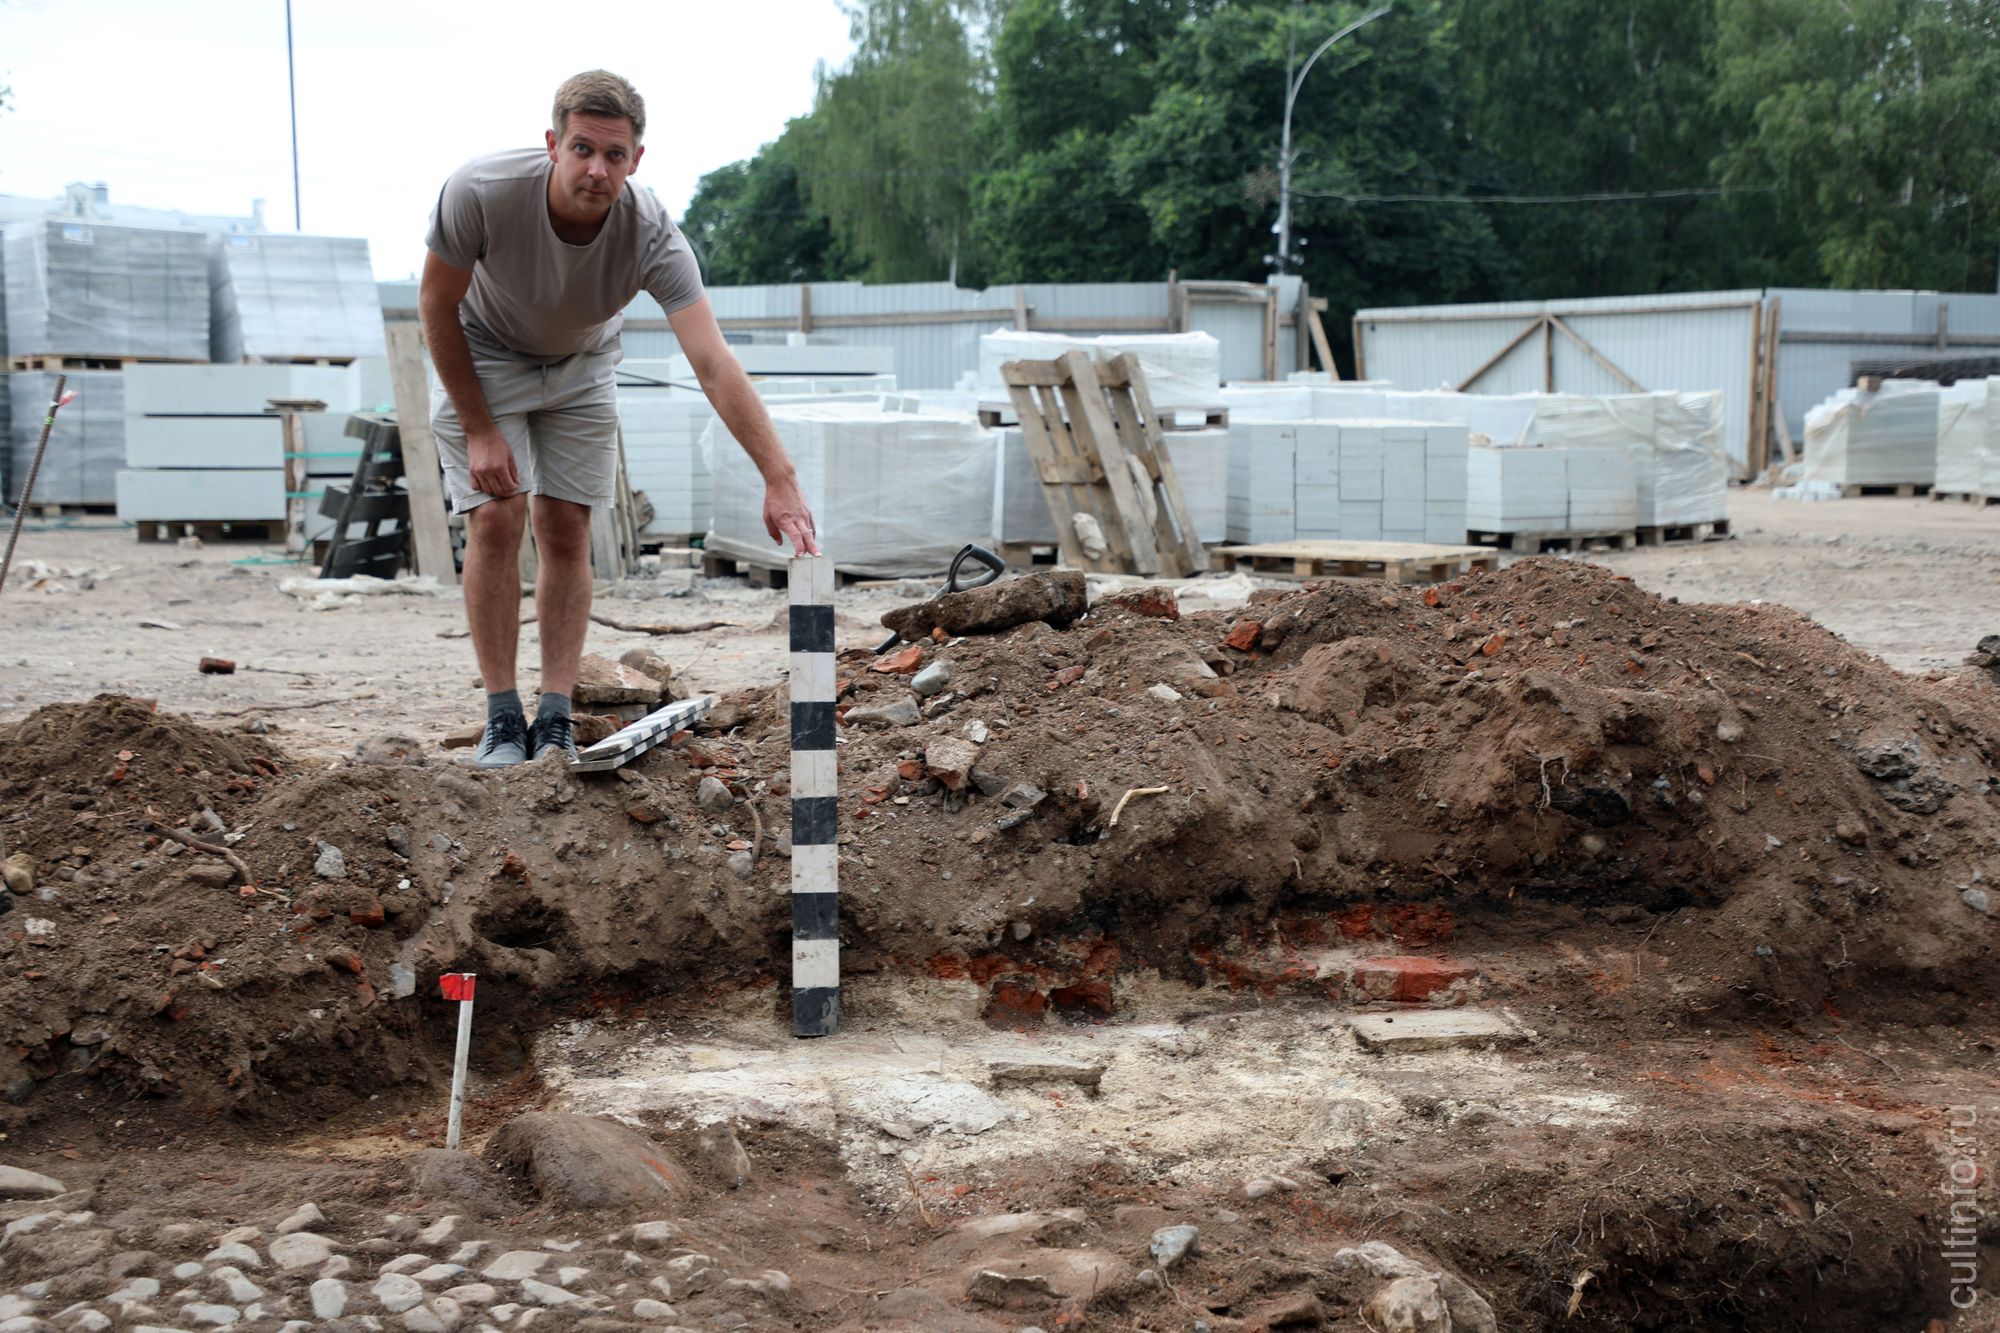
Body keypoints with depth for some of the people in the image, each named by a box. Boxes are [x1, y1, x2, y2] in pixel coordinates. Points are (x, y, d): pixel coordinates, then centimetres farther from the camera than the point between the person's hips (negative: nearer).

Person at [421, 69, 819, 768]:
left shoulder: (652, 237, -32)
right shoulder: (479, 193, -34)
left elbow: (714, 363, -39)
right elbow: (437, 304, -18)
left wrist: (780, 479, -48)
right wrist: (478, 430, -17)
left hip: (580, 368, 2)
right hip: (483, 358, -1)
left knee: (566, 531, -5)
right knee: (496, 522, -13)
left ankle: (555, 722, -1)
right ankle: (502, 719, -4)